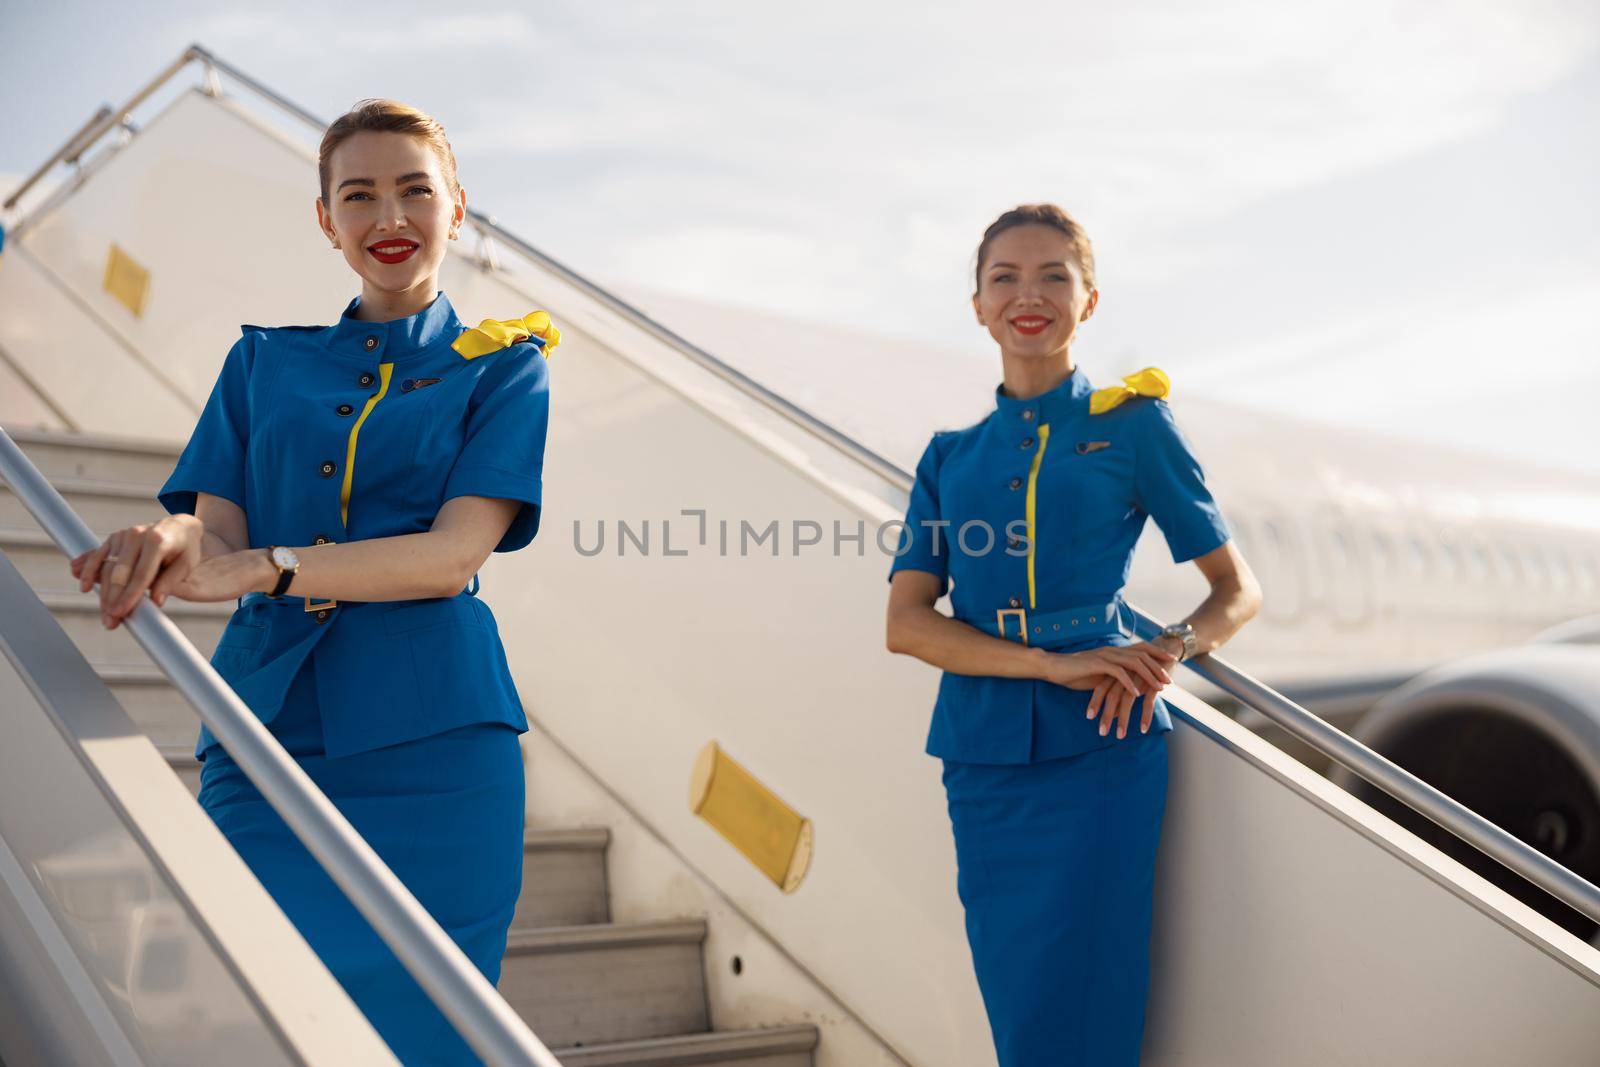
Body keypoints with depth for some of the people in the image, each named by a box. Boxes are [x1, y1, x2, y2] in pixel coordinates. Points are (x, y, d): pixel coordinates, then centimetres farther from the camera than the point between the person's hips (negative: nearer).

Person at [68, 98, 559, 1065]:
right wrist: (173, 541, -18)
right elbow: (218, 533, 7)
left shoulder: (501, 365, 7)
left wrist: (260, 567, -21)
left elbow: (454, 554, -7)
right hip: (266, 734, 2)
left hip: (428, 748, -2)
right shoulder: (263, 361, 17)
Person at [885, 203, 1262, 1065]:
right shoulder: (950, 456, 12)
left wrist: (1166, 652, -14)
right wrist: (1053, 664, -14)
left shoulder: (1133, 423, 5)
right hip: (983, 757, 3)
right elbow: (906, 623, 1)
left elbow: (1238, 590, 8)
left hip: (1099, 748, -3)